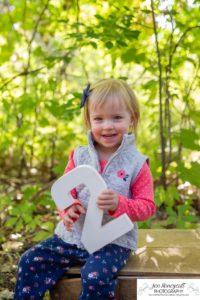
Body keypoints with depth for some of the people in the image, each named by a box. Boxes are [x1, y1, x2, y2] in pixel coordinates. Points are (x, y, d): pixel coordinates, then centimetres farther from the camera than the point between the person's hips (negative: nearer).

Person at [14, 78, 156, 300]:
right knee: (30, 261, -4)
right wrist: (68, 208, -17)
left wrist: (119, 204, -26)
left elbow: (147, 206, -6)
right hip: (72, 236, 4)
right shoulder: (79, 156, 2)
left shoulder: (136, 163, -7)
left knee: (96, 278, -29)